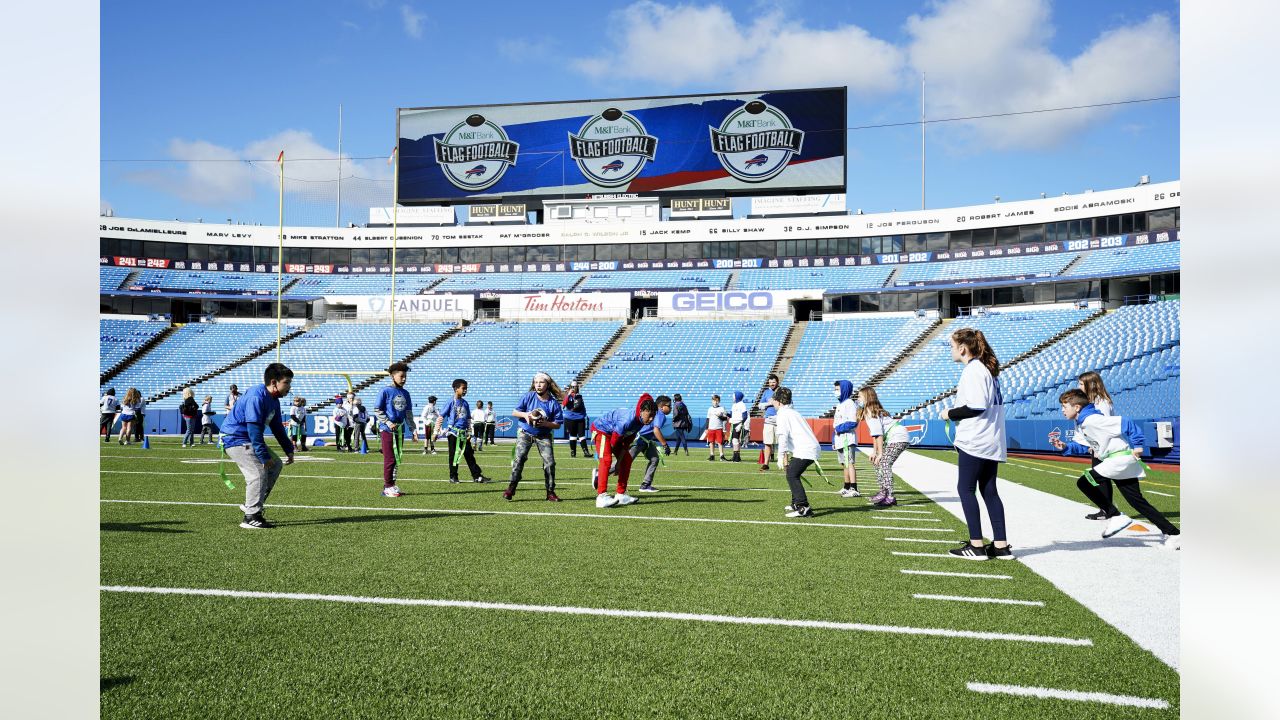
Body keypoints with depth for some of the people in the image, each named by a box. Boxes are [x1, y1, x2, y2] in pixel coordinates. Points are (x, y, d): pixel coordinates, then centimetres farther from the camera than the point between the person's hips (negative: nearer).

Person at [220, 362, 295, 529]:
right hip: (235, 439, -10)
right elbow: (254, 428, -29)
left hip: (249, 440, 10)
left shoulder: (274, 400, 7)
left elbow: (277, 428, 16)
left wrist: (289, 450, 12)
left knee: (276, 465, 10)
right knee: (258, 472, -19)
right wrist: (264, 456, -30)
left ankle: (252, 506, 16)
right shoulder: (256, 396, -25)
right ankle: (251, 518, -12)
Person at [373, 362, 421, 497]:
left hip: (400, 430, 6)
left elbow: (408, 413, 15)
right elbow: (377, 410, -6)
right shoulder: (386, 391, -6)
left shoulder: (405, 393, 12)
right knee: (390, 459, -5)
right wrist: (388, 422, -15)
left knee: (397, 459, 9)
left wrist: (413, 430, 10)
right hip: (387, 430, -6)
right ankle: (387, 487, 1)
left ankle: (393, 485, 17)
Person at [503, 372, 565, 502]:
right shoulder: (529, 397, -7)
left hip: (544, 435, 0)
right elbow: (514, 412, -2)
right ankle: (511, 488, -9)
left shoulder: (554, 403, -8)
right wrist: (524, 414, -22)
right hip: (525, 432, 0)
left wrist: (545, 423, -23)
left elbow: (558, 424, -6)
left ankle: (550, 492, 7)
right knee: (519, 458, -15)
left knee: (549, 462, -6)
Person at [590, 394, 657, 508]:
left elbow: (626, 443, -4)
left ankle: (620, 495, 12)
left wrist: (619, 461, -7)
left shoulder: (640, 420, -10)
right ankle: (601, 497, -31)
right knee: (606, 460, -25)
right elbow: (613, 441, -27)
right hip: (601, 429, -10)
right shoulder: (628, 419, -37)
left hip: (613, 433, 10)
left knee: (627, 460, 6)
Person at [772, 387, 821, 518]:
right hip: (814, 447, 10)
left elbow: (783, 436, -16)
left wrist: (781, 456, -14)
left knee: (792, 475, -13)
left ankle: (804, 508, -23)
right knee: (792, 474, 22)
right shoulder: (793, 412, 26)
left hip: (805, 450, -10)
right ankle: (797, 503, 30)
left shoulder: (782, 414, -4)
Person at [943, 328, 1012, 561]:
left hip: (975, 442, -10)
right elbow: (987, 401, 16)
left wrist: (950, 414, -8)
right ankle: (1001, 545, 12)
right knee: (989, 490, 11)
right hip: (992, 442, 10)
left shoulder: (973, 370, -13)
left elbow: (976, 407, -20)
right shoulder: (988, 368, 17)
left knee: (965, 489, -2)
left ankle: (976, 546, -1)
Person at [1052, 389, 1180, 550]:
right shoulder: (1080, 424, 13)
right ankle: (1173, 534, 17)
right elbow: (1082, 446, 20)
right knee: (1137, 501, 12)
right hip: (1122, 463, 11)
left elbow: (1125, 423, -22)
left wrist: (1138, 445, -19)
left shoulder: (1091, 420, -19)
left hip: (1120, 458, -11)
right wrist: (1065, 447, 3)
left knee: (1084, 482, -12)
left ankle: (1115, 517, -8)